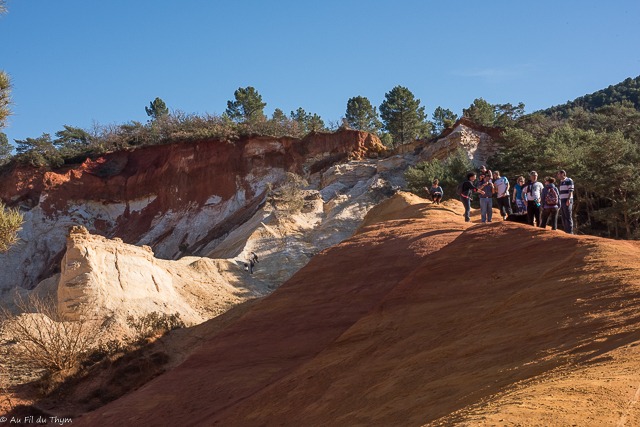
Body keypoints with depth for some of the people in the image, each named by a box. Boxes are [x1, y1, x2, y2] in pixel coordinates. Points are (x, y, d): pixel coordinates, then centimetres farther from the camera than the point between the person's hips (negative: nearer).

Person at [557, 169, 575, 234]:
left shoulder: (569, 180, -4)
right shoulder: (561, 182, 20)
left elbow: (571, 191, -12)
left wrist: (568, 200, -21)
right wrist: (560, 202, 18)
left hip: (567, 202, -8)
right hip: (562, 202, 8)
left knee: (568, 218, -9)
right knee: (563, 218, 7)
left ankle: (570, 233, -10)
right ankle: (566, 232, 10)